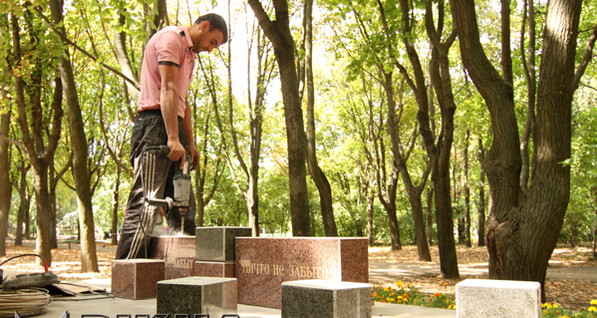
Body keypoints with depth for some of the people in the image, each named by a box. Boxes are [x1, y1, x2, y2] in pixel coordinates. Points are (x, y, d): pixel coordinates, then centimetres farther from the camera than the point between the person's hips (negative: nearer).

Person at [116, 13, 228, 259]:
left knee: (183, 206, 5)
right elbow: (167, 89, -15)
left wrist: (190, 144, 20)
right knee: (146, 201, -14)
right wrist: (173, 138, -22)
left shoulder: (189, 53, 27)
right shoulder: (170, 37, -3)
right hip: (155, 123, -10)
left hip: (172, 126, 10)